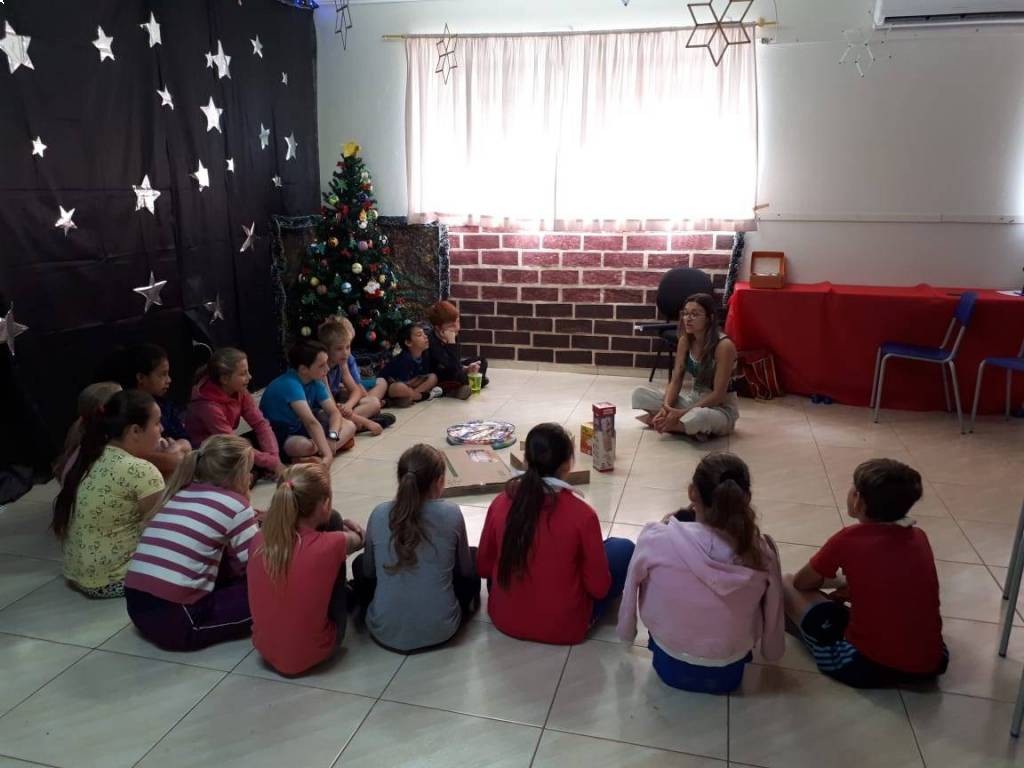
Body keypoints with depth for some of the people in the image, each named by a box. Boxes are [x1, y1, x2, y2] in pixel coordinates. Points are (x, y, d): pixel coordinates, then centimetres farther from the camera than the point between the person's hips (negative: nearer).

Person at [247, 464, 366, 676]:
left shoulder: (258, 541, -13)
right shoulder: (331, 545, -23)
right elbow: (359, 540, 2)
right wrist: (346, 526, 20)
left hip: (265, 651, 4)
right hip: (312, 655, -4)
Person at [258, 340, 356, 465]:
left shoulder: (315, 382, -5)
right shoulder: (290, 384, -29)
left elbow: (334, 412, -5)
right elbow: (311, 422, -39)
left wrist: (332, 436, -25)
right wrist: (328, 455, -47)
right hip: (274, 436, -9)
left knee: (349, 426, -4)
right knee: (306, 446, -41)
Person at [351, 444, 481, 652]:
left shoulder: (379, 514, -8)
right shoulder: (451, 513, -12)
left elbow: (369, 571, 7)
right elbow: (465, 569, 3)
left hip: (385, 632, 1)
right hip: (440, 631, -1)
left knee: (361, 564, 27)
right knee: (473, 558, 21)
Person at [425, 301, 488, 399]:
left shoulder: (454, 336, -5)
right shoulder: (433, 342, -30)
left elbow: (457, 361, 5)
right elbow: (454, 367, -38)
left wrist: (466, 368, -14)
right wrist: (451, 342, -38)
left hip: (450, 372, 9)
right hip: (436, 378, -9)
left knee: (482, 361, 10)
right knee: (459, 375, -37)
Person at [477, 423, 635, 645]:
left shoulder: (501, 503, -12)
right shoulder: (582, 514, -22)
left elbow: (483, 567, 0)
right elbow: (599, 588, -12)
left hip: (503, 619, 5)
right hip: (564, 628, -4)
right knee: (624, 548, 12)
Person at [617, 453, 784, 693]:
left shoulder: (657, 539, -27)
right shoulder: (763, 552, -22)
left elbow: (633, 588, -8)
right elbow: (772, 614, -5)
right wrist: (771, 651, 15)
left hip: (670, 666, -1)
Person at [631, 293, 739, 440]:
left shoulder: (724, 346, -23)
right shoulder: (685, 341, -4)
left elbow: (718, 395, -23)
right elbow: (675, 380, -3)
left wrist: (682, 413, -28)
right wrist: (666, 407, -23)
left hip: (722, 407, -6)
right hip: (693, 398, 6)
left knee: (699, 417, -42)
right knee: (640, 393, -8)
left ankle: (657, 420, -14)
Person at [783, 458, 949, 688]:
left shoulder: (847, 540, -8)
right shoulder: (919, 537, 5)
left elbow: (801, 583, 8)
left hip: (868, 667, -5)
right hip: (931, 664, 6)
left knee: (787, 584, 8)